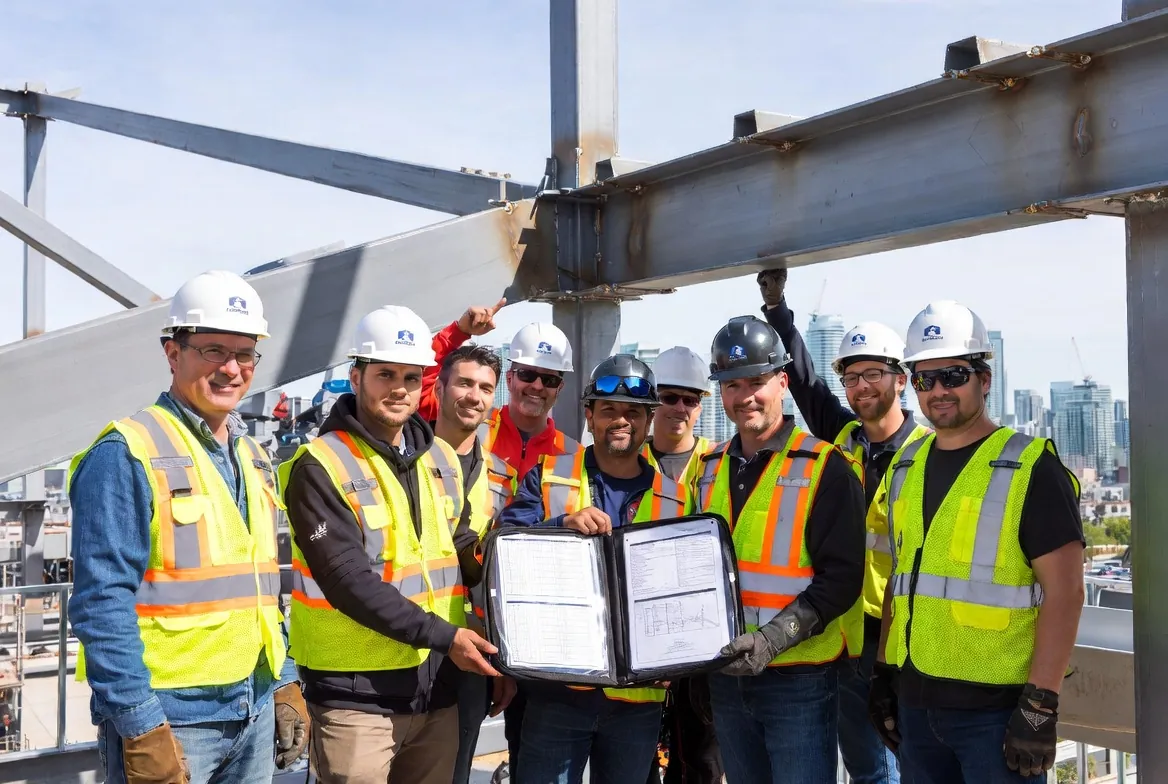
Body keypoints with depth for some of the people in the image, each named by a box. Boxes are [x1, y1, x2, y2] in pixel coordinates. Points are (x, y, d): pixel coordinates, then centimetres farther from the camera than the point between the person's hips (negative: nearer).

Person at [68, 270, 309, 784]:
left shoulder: (251, 458, 12)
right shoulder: (127, 453, -12)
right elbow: (102, 602, -17)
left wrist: (286, 684, 13)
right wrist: (140, 728, -19)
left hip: (255, 712, 7)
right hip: (169, 718, -7)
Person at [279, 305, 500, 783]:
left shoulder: (442, 460, 10)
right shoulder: (320, 466, -10)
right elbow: (348, 581, -18)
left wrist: (488, 651, 10)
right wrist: (441, 635, -20)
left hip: (436, 688, 6)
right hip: (356, 694, -6)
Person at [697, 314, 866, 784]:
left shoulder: (824, 468, -9)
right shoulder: (711, 469, 9)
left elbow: (841, 578, -14)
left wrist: (772, 638, -25)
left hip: (799, 679, -6)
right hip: (727, 676, 6)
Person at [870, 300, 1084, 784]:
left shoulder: (1031, 468, -9)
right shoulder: (906, 467, 10)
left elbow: (1064, 591, -13)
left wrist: (1042, 705, -17)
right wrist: (883, 673, 14)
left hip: (997, 707, -6)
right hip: (915, 702, 6)